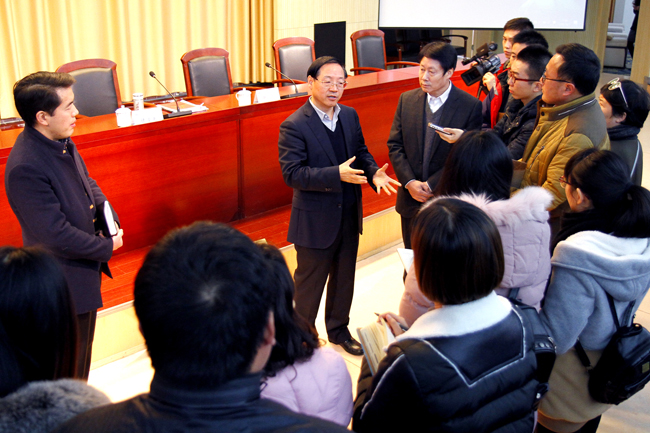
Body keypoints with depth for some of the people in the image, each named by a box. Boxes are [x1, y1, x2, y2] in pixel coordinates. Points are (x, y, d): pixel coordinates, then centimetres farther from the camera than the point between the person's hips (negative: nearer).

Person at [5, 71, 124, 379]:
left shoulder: (61, 142, -2)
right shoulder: (25, 168, -30)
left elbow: (85, 180, 15)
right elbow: (56, 234, -29)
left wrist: (103, 207, -4)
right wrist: (107, 247, -17)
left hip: (85, 267, 9)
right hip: (65, 284, -9)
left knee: (82, 352, 26)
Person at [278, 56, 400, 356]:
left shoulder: (350, 115, 3)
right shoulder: (294, 126, -19)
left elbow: (360, 150, 14)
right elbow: (292, 174, -24)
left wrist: (373, 172, -8)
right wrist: (337, 174, -33)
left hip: (349, 216, 7)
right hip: (315, 221, -6)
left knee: (344, 278, 22)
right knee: (310, 283, 11)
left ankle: (338, 329, 44)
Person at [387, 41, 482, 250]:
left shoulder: (471, 106, -10)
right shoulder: (407, 99, 3)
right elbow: (395, 145, 3)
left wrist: (431, 185, -15)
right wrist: (410, 182, -10)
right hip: (411, 200, 4)